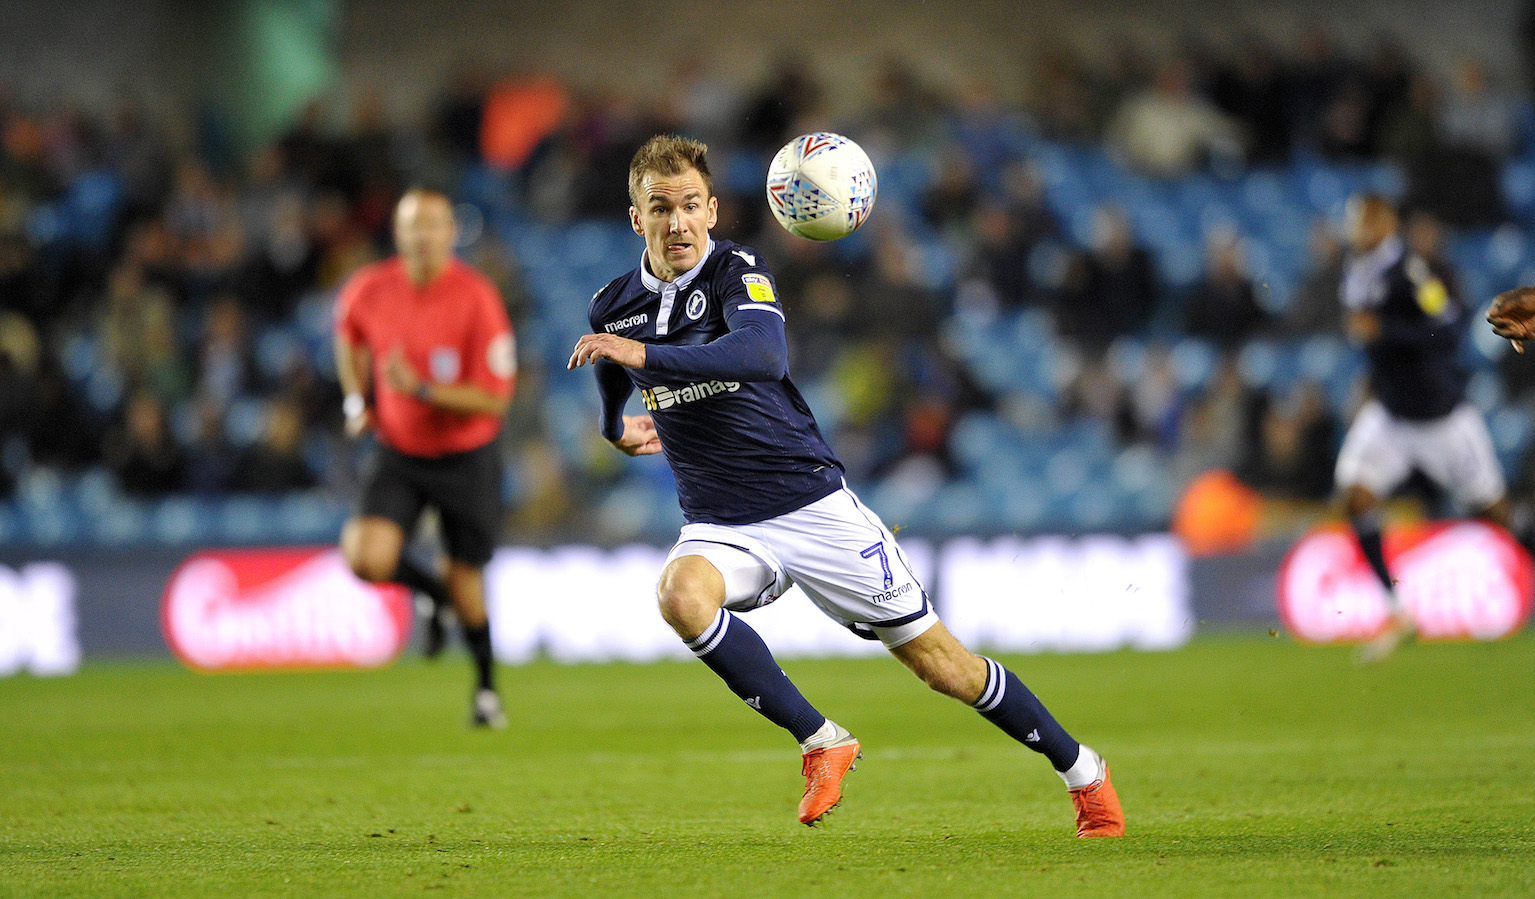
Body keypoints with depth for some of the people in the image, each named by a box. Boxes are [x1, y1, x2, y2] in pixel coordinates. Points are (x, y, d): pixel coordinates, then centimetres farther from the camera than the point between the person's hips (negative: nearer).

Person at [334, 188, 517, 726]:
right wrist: (357, 398, 9)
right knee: (367, 558, -20)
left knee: (465, 580, 6)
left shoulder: (477, 299, -19)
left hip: (466, 458, -2)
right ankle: (432, 592, 15)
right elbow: (348, 329, 19)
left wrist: (421, 389, -31)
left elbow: (493, 399, -20)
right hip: (398, 454, 2)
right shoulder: (371, 290, -8)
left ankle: (486, 687, 33)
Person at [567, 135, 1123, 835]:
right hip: (720, 525, 3)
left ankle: (1080, 769, 19)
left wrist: (646, 354, -39)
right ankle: (820, 743, -20)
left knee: (937, 662, -1)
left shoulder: (737, 271, -12)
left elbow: (765, 355, -34)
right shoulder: (614, 308, 3)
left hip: (810, 502, -3)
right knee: (680, 594, -32)